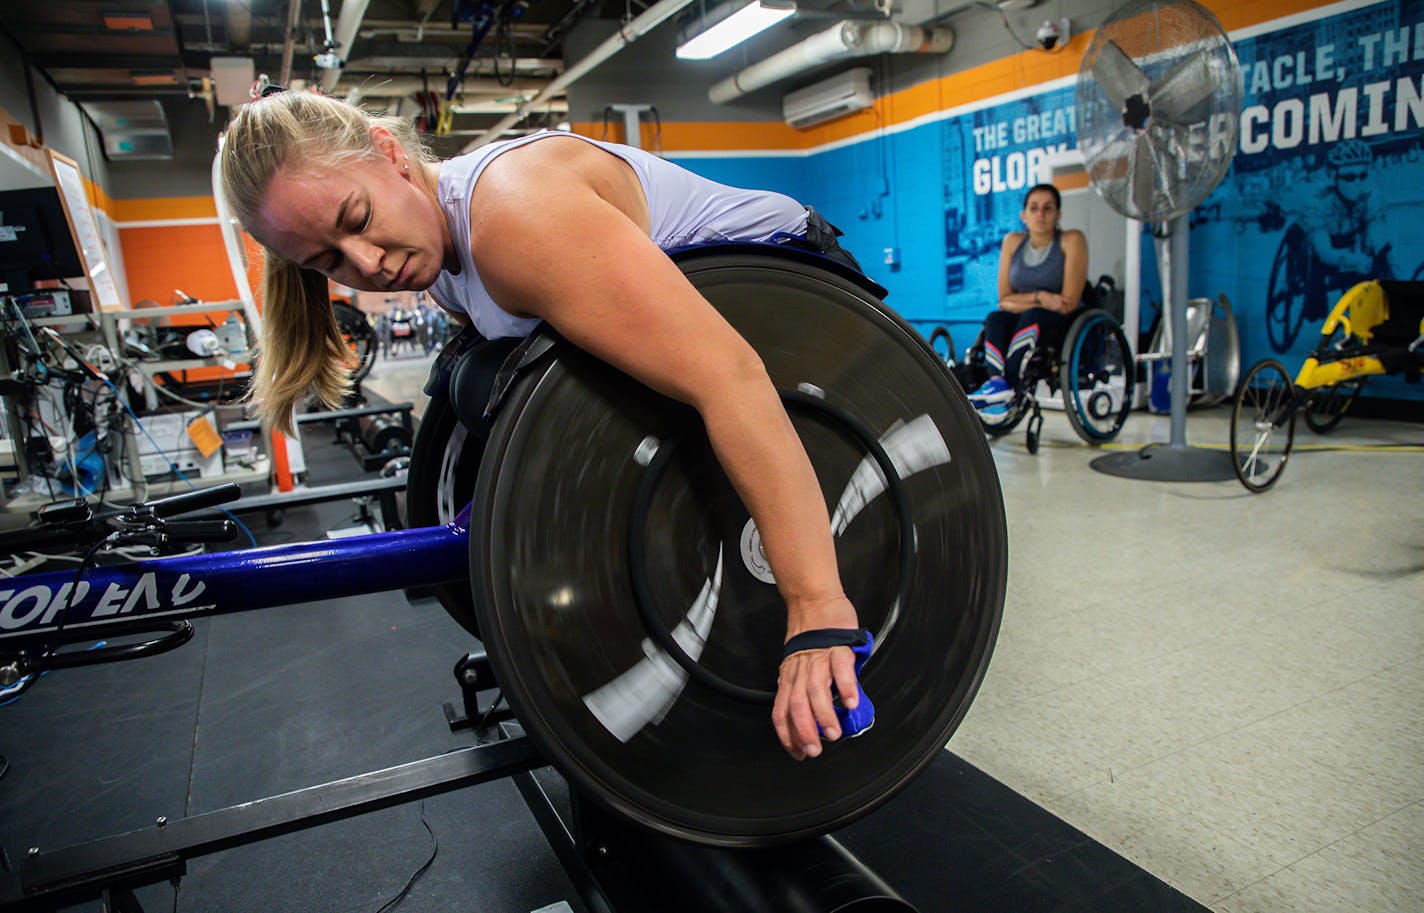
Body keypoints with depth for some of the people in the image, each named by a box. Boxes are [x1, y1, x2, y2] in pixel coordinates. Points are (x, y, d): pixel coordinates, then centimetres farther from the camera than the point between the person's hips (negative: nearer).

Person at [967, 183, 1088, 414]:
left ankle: (1008, 384, -44)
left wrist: (1021, 303, -11)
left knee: (1032, 316, -33)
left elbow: (1070, 302, -11)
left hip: (1062, 325, -3)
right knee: (994, 318, -27)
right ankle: (997, 379, -48)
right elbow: (1004, 298, 4)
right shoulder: (1013, 241, 6)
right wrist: (1040, 297, -12)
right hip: (1020, 324, 3)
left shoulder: (1071, 241, -4)